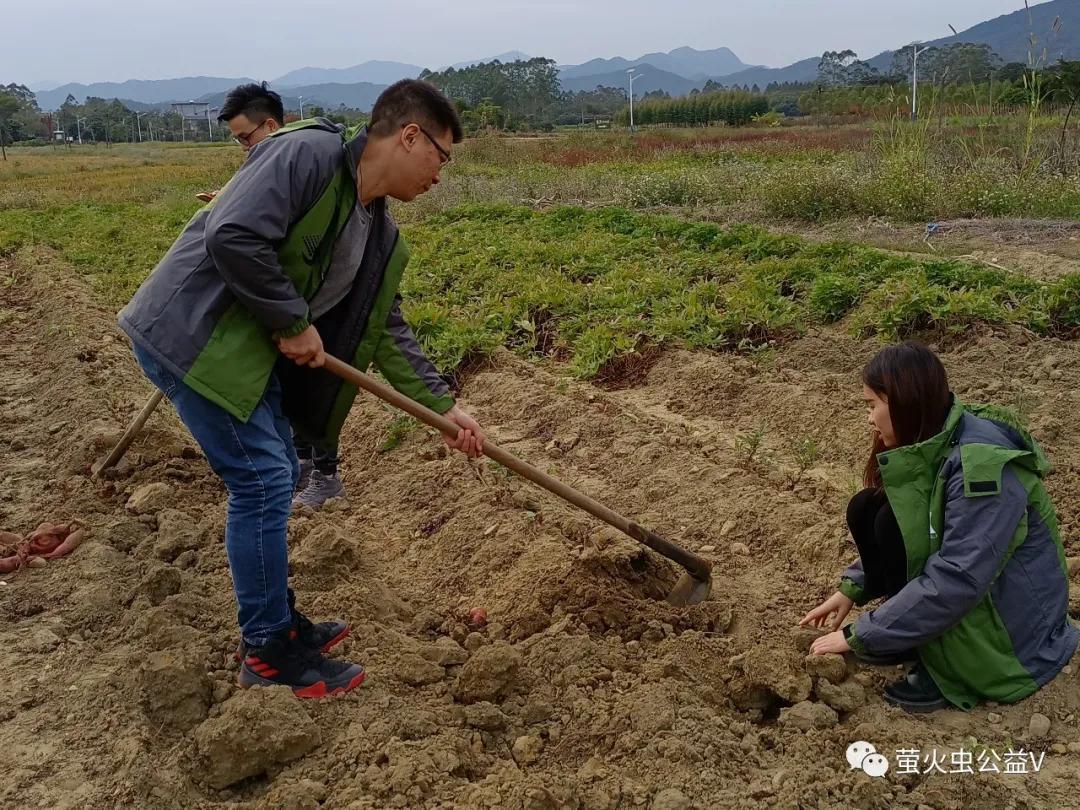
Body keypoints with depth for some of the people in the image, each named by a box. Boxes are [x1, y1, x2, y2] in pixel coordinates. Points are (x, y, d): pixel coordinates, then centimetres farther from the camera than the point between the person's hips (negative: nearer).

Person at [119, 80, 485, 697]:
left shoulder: (381, 235, 9)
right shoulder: (307, 154, -18)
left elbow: (388, 331, 13)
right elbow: (233, 237, -28)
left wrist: (444, 405, 10)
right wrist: (294, 323, -18)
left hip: (251, 347, 10)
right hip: (193, 333, -9)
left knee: (278, 476, 14)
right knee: (262, 480, -8)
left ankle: (278, 622, 30)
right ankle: (270, 650, 7)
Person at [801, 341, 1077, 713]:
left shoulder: (981, 466, -31)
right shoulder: (932, 441, -4)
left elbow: (956, 582, -33)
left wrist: (859, 636, -26)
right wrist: (853, 588, 3)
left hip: (1014, 616, -8)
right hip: (966, 574, 8)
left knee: (895, 526, -25)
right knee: (866, 509, -6)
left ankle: (949, 673, -13)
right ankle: (911, 636, 4)